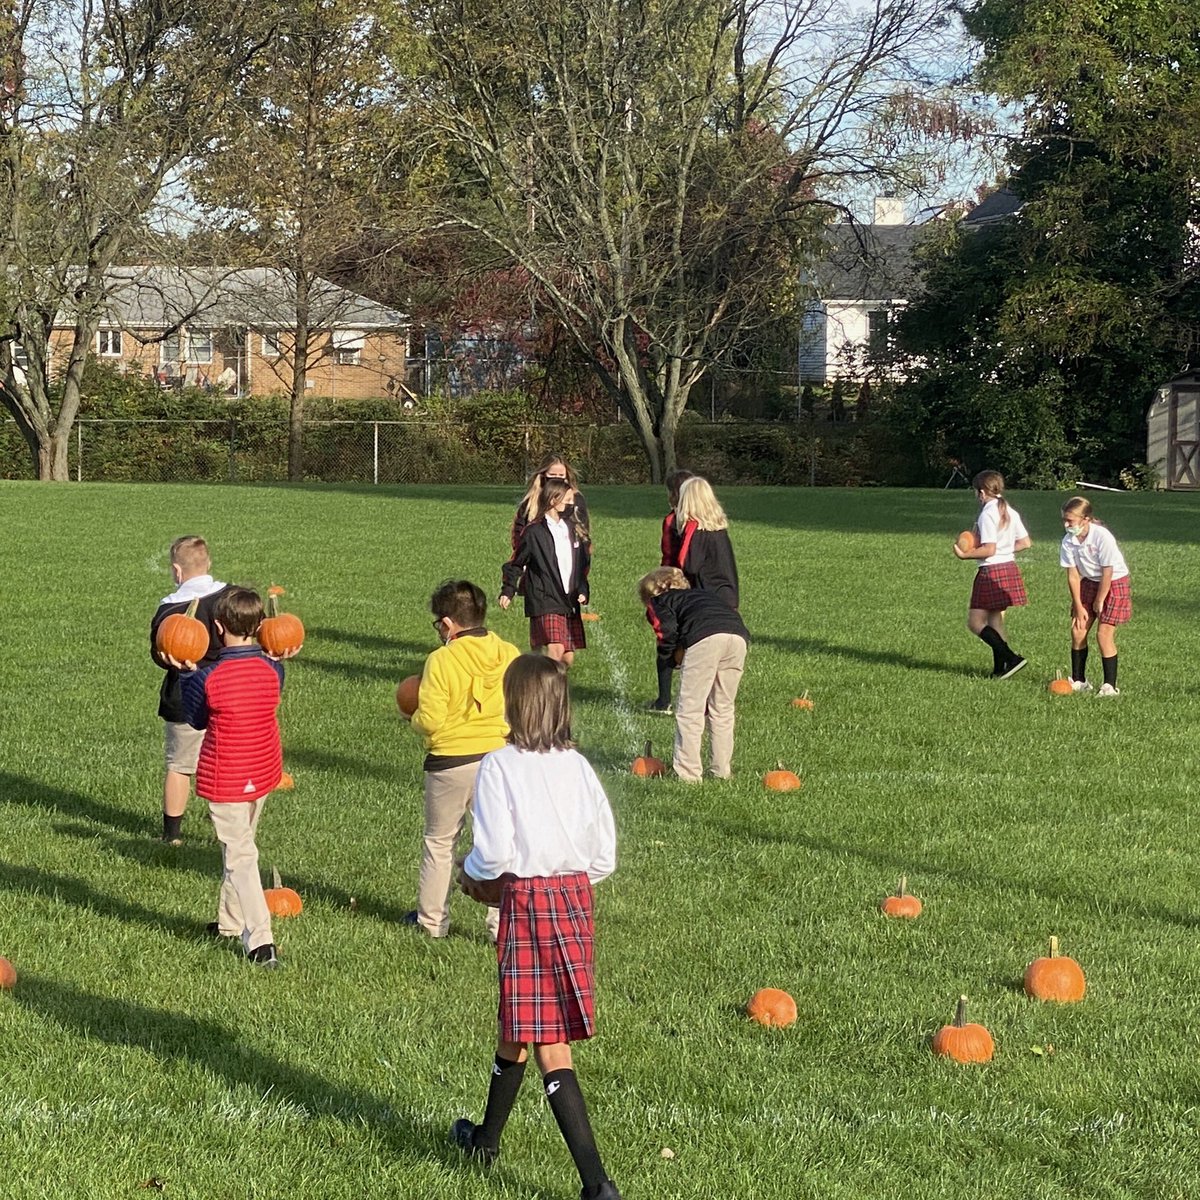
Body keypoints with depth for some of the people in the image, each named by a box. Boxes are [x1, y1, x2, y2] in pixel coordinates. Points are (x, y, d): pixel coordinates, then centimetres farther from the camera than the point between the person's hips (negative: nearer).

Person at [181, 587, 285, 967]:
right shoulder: (272, 670, -8)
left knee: (239, 856, -2)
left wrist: (187, 673, 7)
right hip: (264, 773, 5)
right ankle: (230, 921, 38)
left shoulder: (207, 678, -20)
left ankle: (260, 941, -11)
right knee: (240, 845, 24)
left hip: (224, 779, -5)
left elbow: (195, 719, -1)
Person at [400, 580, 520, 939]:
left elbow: (430, 720, -16)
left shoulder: (441, 660, -14)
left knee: (439, 842, 15)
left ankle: (431, 919, 26)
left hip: (450, 763, -2)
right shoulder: (510, 655, -3)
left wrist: (415, 718, 6)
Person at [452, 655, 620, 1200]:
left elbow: (494, 852, -16)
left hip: (527, 901, -6)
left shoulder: (499, 767, -11)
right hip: (576, 896, 6)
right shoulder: (578, 766, 4)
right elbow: (605, 856, 5)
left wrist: (472, 874, 5)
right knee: (516, 1025, 18)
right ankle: (487, 1138, 27)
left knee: (549, 1046, 0)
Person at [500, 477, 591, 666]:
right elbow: (516, 563, 3)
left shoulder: (573, 530, 13)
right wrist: (508, 591, -5)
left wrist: (582, 591, 6)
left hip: (569, 603, 6)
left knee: (568, 658, 5)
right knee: (555, 649, -22)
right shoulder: (534, 532, -5)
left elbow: (583, 565, 19)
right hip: (545, 602, -6)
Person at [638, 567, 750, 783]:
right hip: (739, 636, 5)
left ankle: (688, 773, 2)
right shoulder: (701, 594, 41)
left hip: (705, 639, -5)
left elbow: (667, 631, 4)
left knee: (689, 710, 4)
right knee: (723, 709, 19)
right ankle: (722, 770, 22)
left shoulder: (659, 602, 25)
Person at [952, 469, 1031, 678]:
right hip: (1010, 567, 9)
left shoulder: (987, 514, -15)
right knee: (995, 621, 15)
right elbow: (1025, 543, 12)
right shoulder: (1010, 512, 10)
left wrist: (964, 554, -10)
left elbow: (989, 550, -21)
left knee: (975, 622, -2)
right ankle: (999, 669, 14)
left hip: (991, 571, -9)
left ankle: (1011, 658, -13)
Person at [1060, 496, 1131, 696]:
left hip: (1114, 583, -6)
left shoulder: (1102, 537, -28)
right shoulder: (1068, 541, -11)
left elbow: (1107, 572, -21)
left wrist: (1099, 601, -13)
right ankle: (1078, 681, 13)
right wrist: (1078, 606, -7)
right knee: (1077, 630, 0)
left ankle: (1110, 685, -7)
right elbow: (1073, 575, -6)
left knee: (1104, 634, -13)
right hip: (1088, 582, 6)